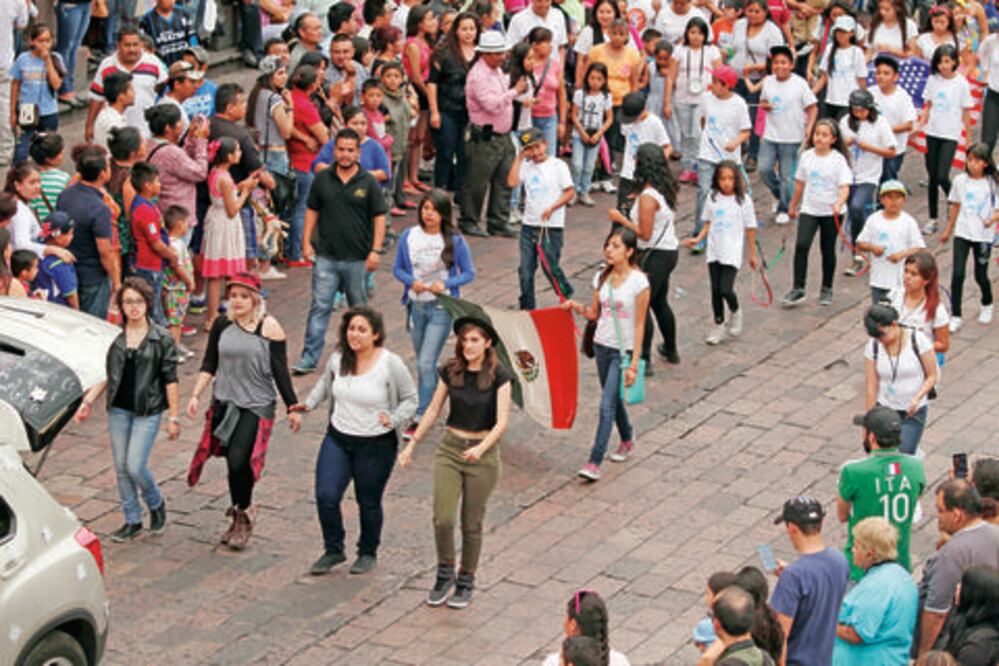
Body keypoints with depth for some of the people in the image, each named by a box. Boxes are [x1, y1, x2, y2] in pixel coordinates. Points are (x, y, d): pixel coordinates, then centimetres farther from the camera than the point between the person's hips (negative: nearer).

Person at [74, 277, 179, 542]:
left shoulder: (161, 339, -5)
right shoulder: (113, 336, 4)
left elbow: (170, 381, -4)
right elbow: (105, 375, 11)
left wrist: (174, 417, -5)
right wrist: (88, 401, 3)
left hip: (147, 411, -4)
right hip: (118, 409, 4)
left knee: (135, 466, -11)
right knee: (121, 468, 8)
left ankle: (156, 504, 18)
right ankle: (132, 521, 22)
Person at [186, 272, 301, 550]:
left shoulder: (269, 328, -7)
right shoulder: (222, 324, 3)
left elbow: (280, 371, -4)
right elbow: (209, 365, 8)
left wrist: (292, 408, -1)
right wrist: (195, 396, -3)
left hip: (256, 406, -4)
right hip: (224, 403, 4)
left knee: (239, 462, -15)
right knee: (233, 463, 9)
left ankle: (242, 513, 9)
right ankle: (239, 518, 27)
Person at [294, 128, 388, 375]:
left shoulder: (368, 182, -2)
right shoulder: (322, 179, 3)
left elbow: (379, 217, -1)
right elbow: (312, 211, 11)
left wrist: (375, 251, -7)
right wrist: (306, 242, 4)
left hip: (358, 259, -1)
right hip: (326, 256, 1)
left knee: (359, 308, 12)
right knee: (319, 307, -3)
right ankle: (309, 358, -2)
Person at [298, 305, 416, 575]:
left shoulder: (391, 364, -15)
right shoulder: (338, 358, -2)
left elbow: (410, 399, -4)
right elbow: (325, 381, 20)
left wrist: (393, 420, -21)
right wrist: (310, 403, 6)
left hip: (376, 445, -3)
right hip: (337, 439, 3)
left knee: (369, 502, 10)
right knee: (326, 496, -7)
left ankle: (368, 553, 34)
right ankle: (333, 550, 15)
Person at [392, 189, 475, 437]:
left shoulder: (455, 241, -8)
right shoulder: (409, 236, -1)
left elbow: (469, 273, 0)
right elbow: (397, 268, 7)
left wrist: (446, 284, -17)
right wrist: (412, 281, -13)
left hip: (441, 307, -4)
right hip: (416, 305, 4)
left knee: (426, 364, -11)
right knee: (422, 363, 15)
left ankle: (420, 418, -8)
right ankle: (431, 403, 35)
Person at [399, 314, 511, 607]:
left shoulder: (498, 376, -9)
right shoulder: (450, 371, 0)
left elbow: (502, 421, -14)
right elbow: (433, 410, 10)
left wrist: (481, 448, -30)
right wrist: (412, 444, 9)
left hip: (482, 454, -2)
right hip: (449, 449, 2)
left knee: (471, 524, 5)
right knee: (443, 519, -7)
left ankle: (466, 581, 22)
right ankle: (444, 574, 16)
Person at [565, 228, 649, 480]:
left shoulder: (638, 282, -14)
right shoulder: (602, 278, 4)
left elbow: (639, 325, -13)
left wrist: (633, 364, -15)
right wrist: (576, 307, -10)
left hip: (623, 350, -6)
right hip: (602, 346, 6)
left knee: (607, 405, -12)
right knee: (614, 399, 20)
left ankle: (594, 463, -11)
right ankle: (627, 440, 44)